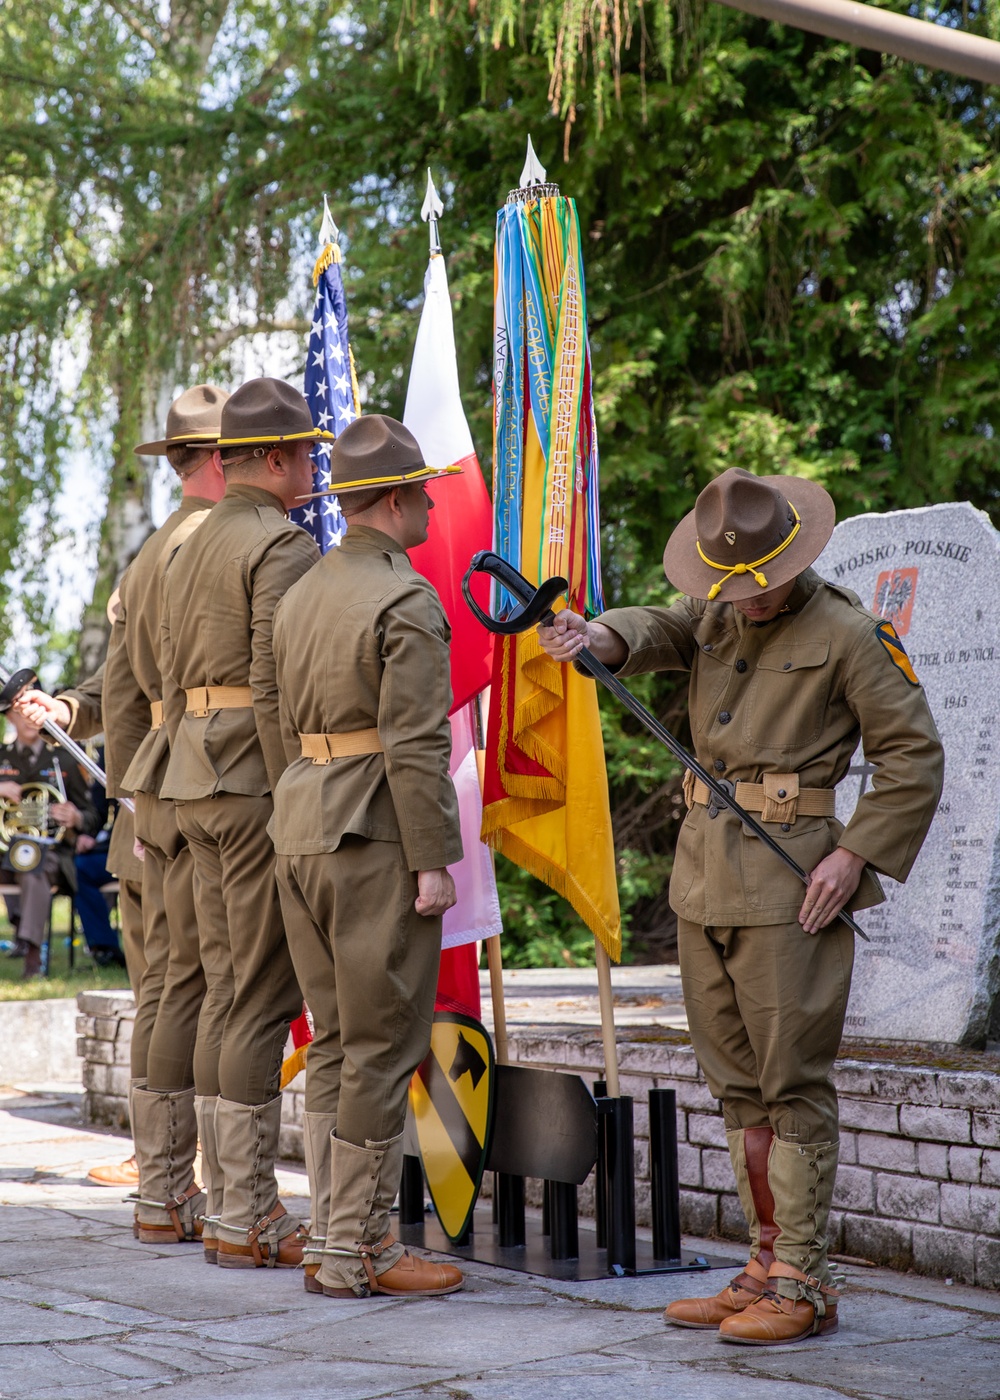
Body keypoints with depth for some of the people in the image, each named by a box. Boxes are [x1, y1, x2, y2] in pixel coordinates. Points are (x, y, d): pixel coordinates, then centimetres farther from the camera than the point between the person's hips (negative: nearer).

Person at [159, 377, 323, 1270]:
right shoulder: (284, 544, -11)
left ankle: (231, 1204, 17)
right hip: (264, 784, -9)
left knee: (227, 994, 12)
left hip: (201, 780, 9)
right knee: (262, 999, -6)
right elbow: (277, 686, -19)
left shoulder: (193, 550, 18)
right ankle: (247, 1219, -2)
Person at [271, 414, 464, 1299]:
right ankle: (357, 1251, 0)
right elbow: (415, 744, -18)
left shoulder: (303, 595, 15)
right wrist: (434, 862, -16)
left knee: (336, 1042, 13)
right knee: (382, 1047, -3)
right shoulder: (409, 602, -13)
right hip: (379, 838, -9)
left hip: (305, 828, 9)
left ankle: (332, 1236, 17)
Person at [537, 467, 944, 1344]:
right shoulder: (714, 615, 14)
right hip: (706, 875, 7)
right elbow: (657, 632, -3)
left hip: (791, 879, -7)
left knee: (793, 1081, -5)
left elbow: (915, 755, -6)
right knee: (738, 1083, 10)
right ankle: (768, 1266, 19)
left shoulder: (847, 632, -5)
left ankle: (803, 1286, 0)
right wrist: (595, 635, -26)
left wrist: (856, 854, -15)